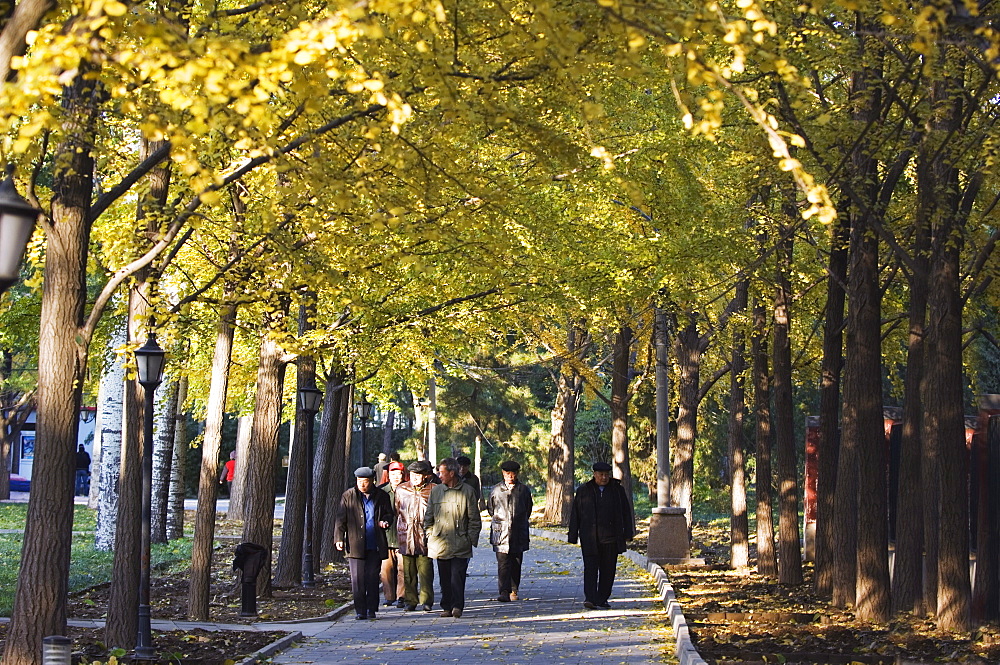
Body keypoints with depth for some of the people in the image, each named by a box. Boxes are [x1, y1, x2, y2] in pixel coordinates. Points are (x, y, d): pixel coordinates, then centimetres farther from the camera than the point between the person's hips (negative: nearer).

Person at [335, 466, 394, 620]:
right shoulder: (348, 496, 5)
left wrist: (384, 521, -5)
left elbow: (389, 514, 19)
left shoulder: (382, 496, 7)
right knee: (357, 579, -4)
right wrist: (339, 538, -6)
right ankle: (360, 611, 1)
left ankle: (371, 609, 13)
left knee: (372, 578, 3)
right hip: (355, 545, -1)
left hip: (375, 546, 1)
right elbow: (341, 520, 5)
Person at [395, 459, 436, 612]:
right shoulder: (401, 489, 11)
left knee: (425, 569, -4)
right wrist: (398, 534, 16)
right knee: (408, 571, 6)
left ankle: (427, 601, 3)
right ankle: (410, 601, 13)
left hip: (424, 536, -3)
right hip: (406, 535, 3)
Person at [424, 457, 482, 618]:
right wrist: (430, 538, 7)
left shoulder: (467, 491, 1)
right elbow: (428, 518, 15)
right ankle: (447, 607, 13)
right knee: (444, 578, 7)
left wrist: (471, 540, -2)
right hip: (440, 543, 3)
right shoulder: (435, 491, 10)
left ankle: (457, 606, -8)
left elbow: (474, 519, 4)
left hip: (460, 544, -3)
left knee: (458, 576, -10)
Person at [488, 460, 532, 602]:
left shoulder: (524, 490, 5)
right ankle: (504, 592, -18)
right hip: (501, 532, -1)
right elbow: (490, 508, 19)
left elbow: (528, 510, 18)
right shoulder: (496, 489, 5)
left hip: (518, 532, 1)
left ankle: (513, 591, 18)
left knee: (516, 563, 7)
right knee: (503, 562, -11)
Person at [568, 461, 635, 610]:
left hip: (611, 537, 2)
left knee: (608, 569, 5)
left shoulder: (617, 490, 8)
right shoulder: (584, 491, 5)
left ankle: (602, 599, 14)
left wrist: (627, 534, 4)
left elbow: (626, 512, 10)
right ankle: (589, 598, -19)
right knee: (590, 567, -12)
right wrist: (573, 536, 4)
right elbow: (575, 515, 7)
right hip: (589, 537, -2)